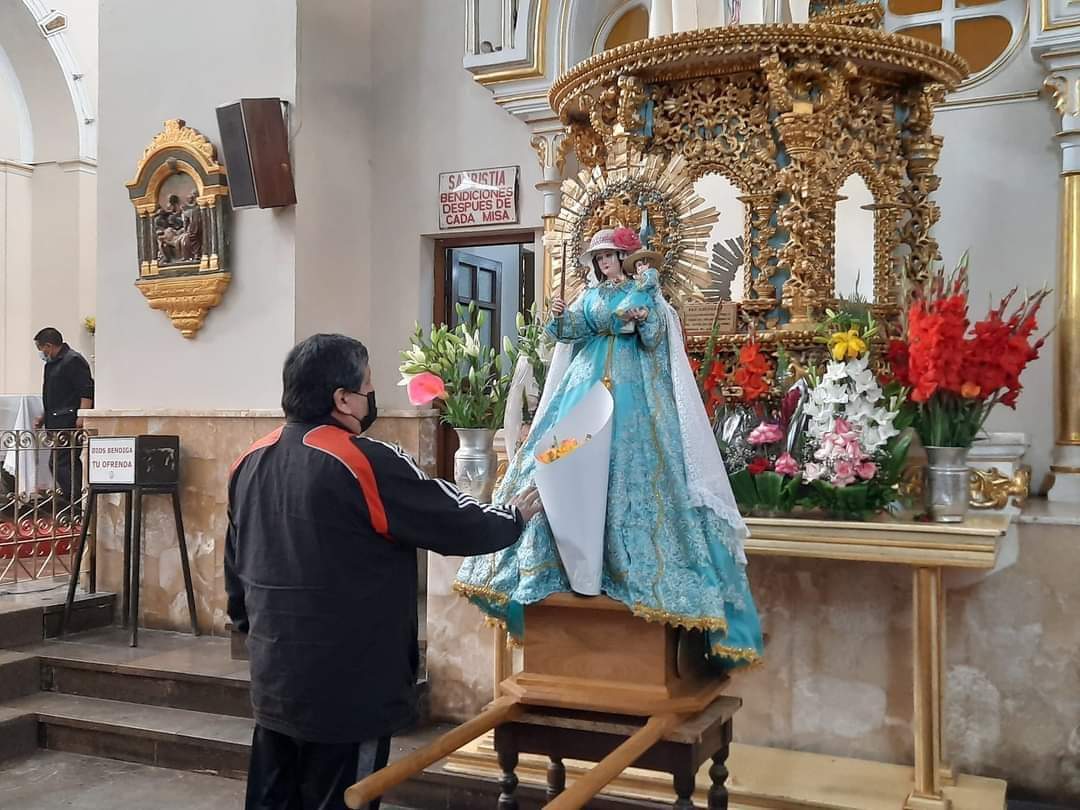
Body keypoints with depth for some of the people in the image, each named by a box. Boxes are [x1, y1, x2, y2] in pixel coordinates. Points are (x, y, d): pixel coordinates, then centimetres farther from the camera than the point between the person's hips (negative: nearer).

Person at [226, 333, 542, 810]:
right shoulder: (366, 463, -20)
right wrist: (517, 515, 5)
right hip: (346, 691, -7)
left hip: (274, 683, 8)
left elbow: (235, 563, 15)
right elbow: (460, 526, -15)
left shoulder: (251, 462, 5)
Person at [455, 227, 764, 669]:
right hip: (587, 384, 4)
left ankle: (629, 564, -9)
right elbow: (573, 331, 4)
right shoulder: (588, 296, 18)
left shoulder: (646, 292, 7)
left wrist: (643, 318, -23)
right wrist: (560, 316, -16)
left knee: (629, 466, -12)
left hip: (631, 390, -4)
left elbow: (652, 342, -4)